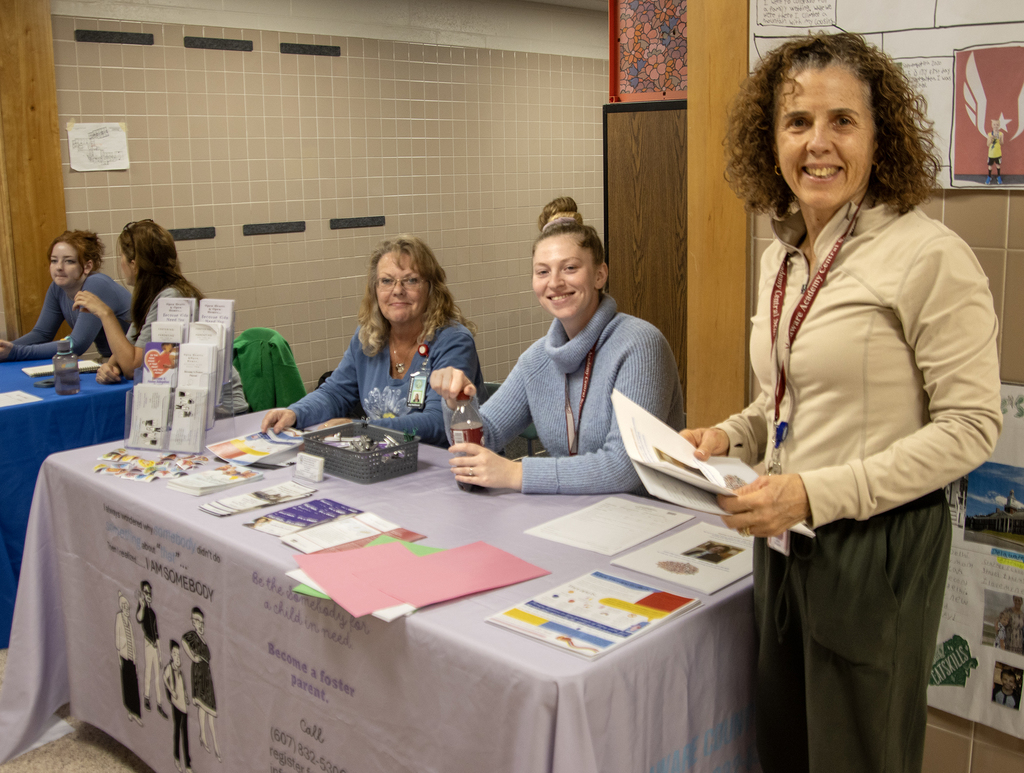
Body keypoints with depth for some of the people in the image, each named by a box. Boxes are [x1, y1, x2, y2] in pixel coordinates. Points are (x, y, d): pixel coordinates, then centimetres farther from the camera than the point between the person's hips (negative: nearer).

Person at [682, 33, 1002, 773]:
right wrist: (731, 434, -1)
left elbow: (969, 427, -17)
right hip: (784, 542, 7)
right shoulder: (780, 257, 7)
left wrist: (818, 492, -23)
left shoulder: (928, 254, -17)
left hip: (879, 546, -7)